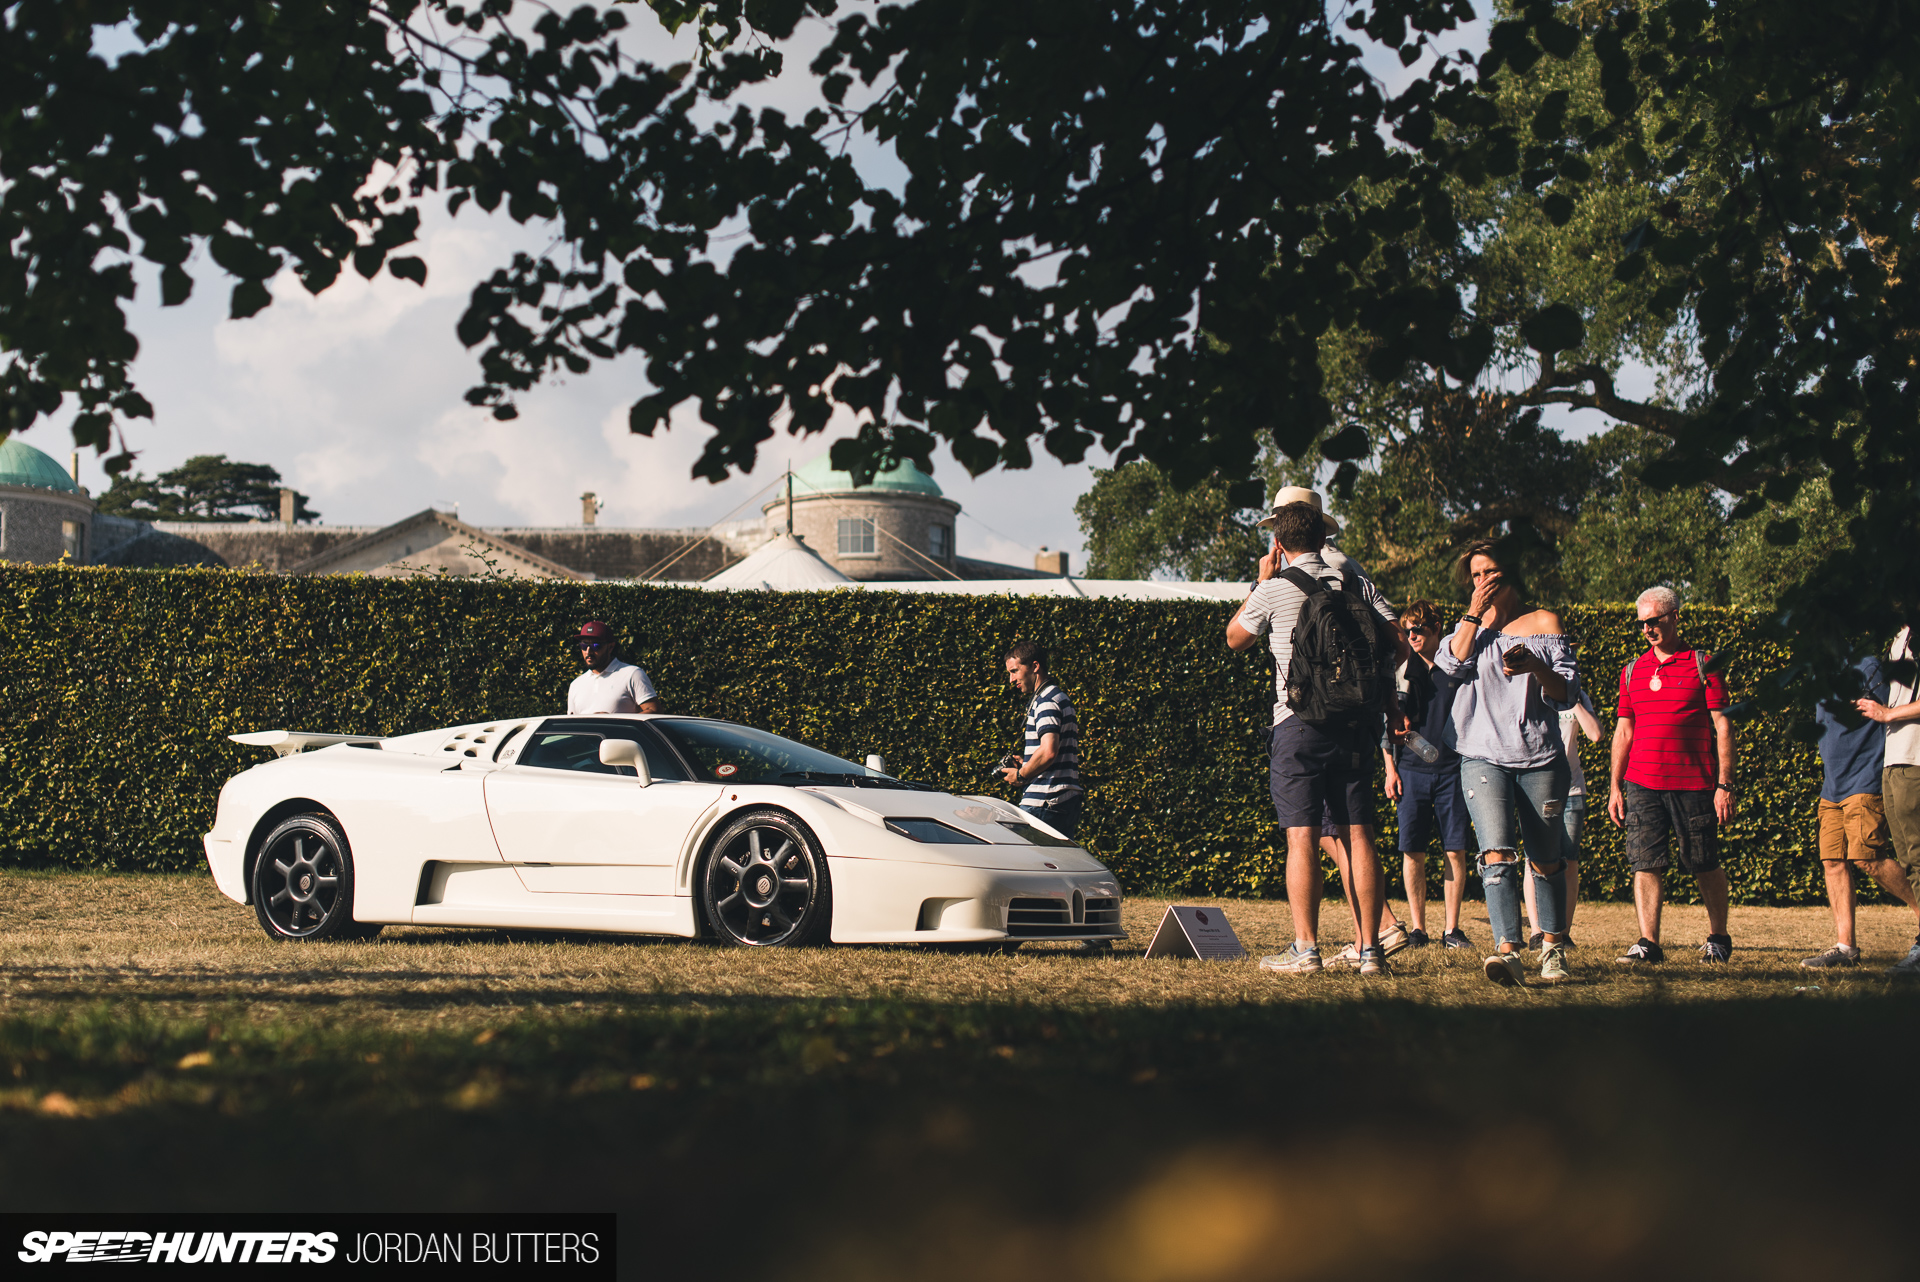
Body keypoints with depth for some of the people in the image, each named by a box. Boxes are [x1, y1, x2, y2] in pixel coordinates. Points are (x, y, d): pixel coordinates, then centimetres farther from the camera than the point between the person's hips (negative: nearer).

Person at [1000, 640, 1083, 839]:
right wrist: (1025, 762, 18)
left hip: (1046, 804, -10)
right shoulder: (1059, 697, 22)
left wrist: (1020, 775, -9)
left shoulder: (1046, 701, -10)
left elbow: (1048, 752, -23)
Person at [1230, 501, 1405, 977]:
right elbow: (1393, 639, 6)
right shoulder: (1355, 584, 9)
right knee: (1358, 834, 4)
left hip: (1299, 722, -4)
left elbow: (1235, 638, 12)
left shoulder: (1274, 590, -3)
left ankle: (1305, 948, -8)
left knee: (1302, 836, -4)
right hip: (1356, 722, 4)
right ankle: (1369, 950, 1)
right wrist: (1390, 704, 11)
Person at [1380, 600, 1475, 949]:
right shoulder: (1402, 669, 7)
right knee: (1413, 852, -2)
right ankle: (1418, 929, 5)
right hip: (1412, 769, 1)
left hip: (1452, 769, -1)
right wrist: (1390, 769, 4)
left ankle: (1452, 929, 3)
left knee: (1455, 851, -3)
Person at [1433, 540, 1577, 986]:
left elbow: (1566, 694, 1)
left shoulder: (1544, 623, 8)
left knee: (1545, 860, 6)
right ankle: (1508, 950, -29)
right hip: (1483, 757, 0)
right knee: (1497, 853, -18)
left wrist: (1535, 666, -18)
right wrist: (1475, 612, -3)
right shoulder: (1471, 625, 16)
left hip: (1540, 758, 0)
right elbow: (1452, 663, -5)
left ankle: (1551, 946, 23)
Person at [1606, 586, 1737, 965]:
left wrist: (1725, 784, -7)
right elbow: (1623, 732, 17)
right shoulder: (1632, 671, 13)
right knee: (1645, 862, -6)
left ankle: (1718, 937, 21)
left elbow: (1723, 727, -1)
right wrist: (1615, 787, 11)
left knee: (1705, 867, 5)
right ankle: (1648, 944, -6)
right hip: (1642, 786, 3)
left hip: (1694, 784, -3)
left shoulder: (1703, 665, 2)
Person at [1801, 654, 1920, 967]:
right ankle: (1845, 946, 1)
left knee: (1867, 858, -17)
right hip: (1833, 788, 9)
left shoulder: (1867, 668, -7)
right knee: (1833, 861, 1)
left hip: (1865, 784, -8)